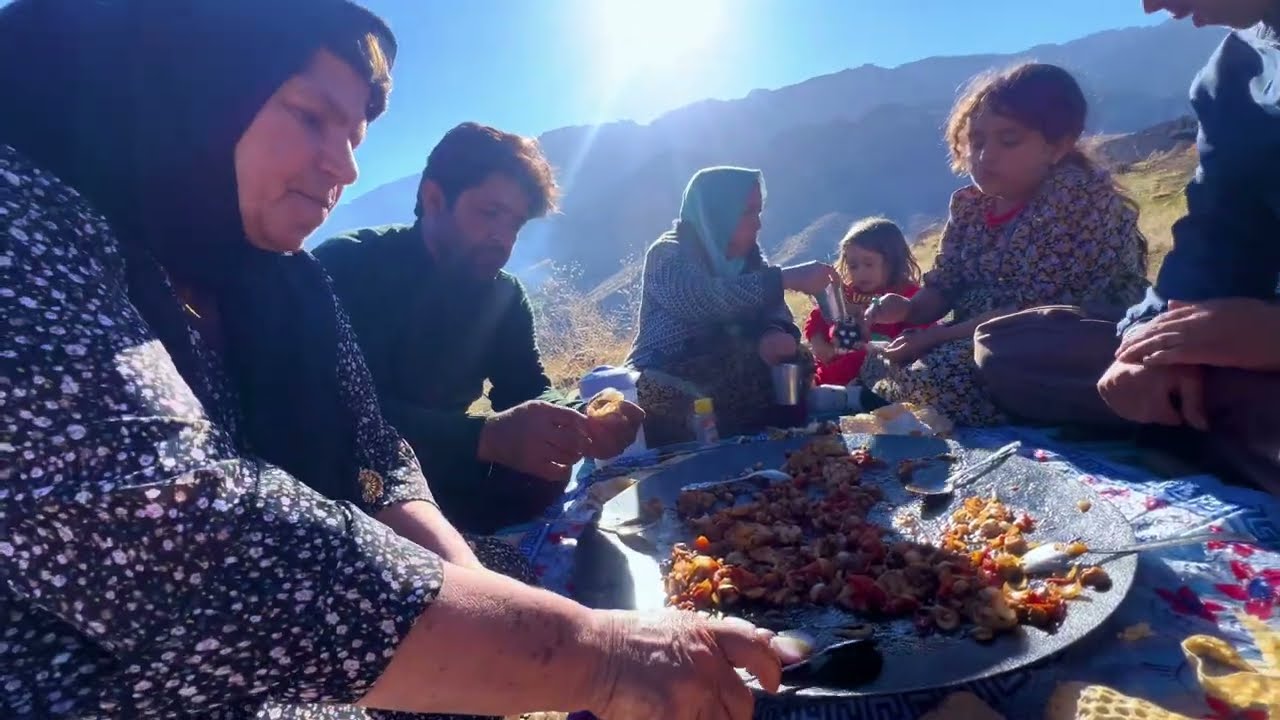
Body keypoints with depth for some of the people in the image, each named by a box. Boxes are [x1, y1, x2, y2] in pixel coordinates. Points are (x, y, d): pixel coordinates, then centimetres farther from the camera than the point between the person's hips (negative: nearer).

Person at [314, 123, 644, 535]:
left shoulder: (504, 293, 2)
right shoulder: (348, 265, -17)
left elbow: (529, 392, -3)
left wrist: (578, 423, -27)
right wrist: (488, 435, -44)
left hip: (438, 474, 5)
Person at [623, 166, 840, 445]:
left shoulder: (748, 258, 8)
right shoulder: (668, 255, -12)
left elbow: (772, 312, -2)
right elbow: (703, 299, -32)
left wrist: (773, 335, -25)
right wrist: (787, 278, -33)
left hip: (727, 394, 7)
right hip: (668, 399, -6)